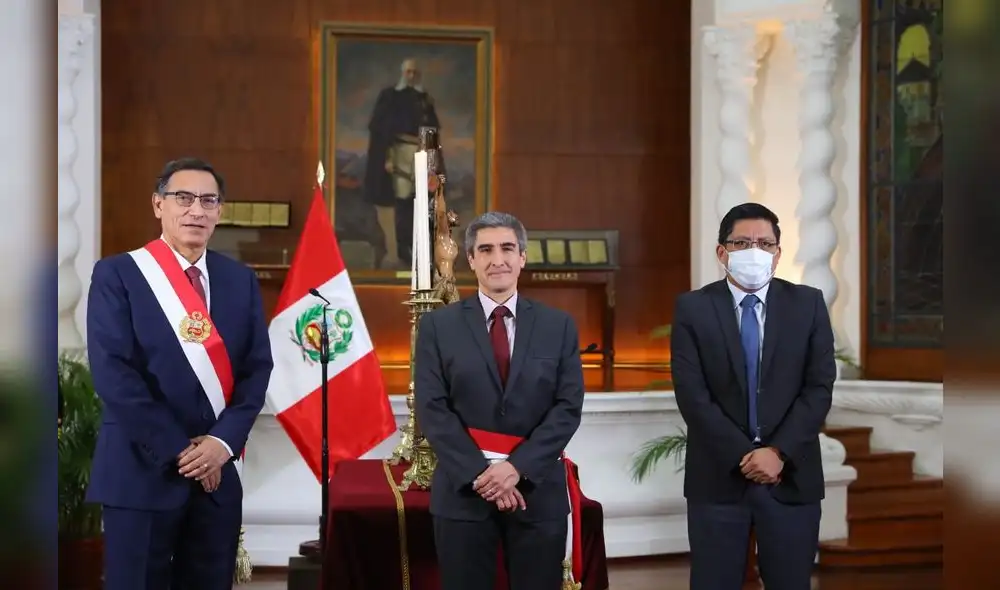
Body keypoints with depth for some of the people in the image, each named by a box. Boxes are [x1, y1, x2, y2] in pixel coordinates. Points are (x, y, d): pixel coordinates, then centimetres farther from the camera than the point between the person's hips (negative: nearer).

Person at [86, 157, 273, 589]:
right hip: (142, 469, -4)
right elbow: (112, 372, -10)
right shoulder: (117, 274, -2)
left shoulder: (240, 280, 11)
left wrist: (224, 440, -9)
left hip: (217, 471, 4)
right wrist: (177, 450, -14)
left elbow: (257, 368, 7)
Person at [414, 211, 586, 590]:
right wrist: (479, 473, -14)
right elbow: (432, 409, -3)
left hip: (539, 492, 1)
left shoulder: (559, 326, 7)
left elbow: (568, 407, -1)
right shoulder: (438, 326, 4)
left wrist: (518, 467, -13)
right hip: (463, 492, -1)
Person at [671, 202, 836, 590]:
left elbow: (819, 387, -2)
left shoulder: (808, 304, 4)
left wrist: (779, 452, -12)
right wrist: (743, 456, -13)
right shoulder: (693, 308, 0)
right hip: (719, 476, -1)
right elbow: (691, 394, -7)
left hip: (791, 476, 1)